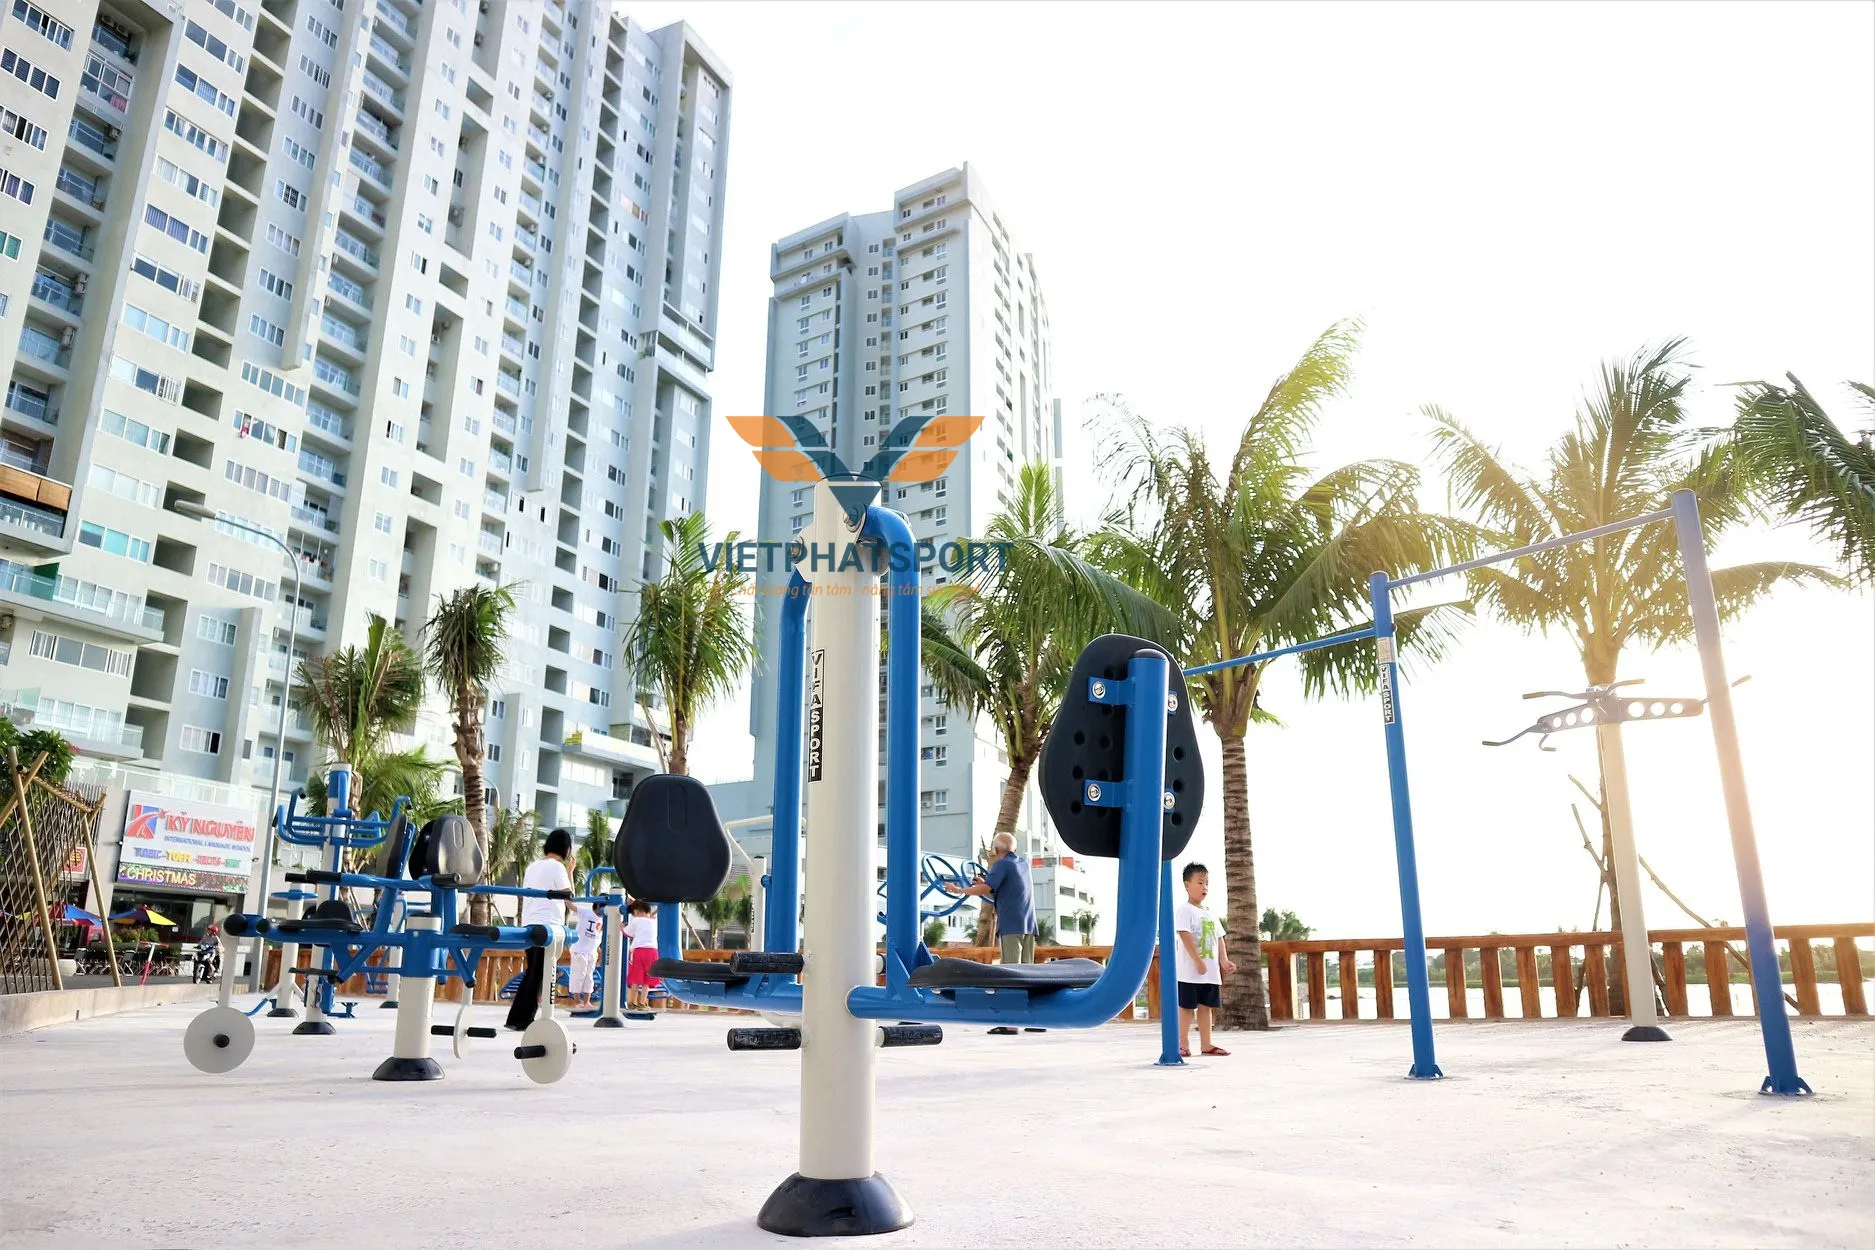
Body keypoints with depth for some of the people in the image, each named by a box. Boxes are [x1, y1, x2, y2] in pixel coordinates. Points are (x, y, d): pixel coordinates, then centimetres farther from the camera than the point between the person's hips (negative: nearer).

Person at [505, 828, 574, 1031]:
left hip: (529, 924, 8)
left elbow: (525, 894, 18)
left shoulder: (532, 866, 16)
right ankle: (524, 1019, -2)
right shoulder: (557, 867, -7)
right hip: (548, 926, -8)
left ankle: (516, 1018, 14)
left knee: (531, 973, 14)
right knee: (540, 975, -2)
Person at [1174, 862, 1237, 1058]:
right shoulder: (1184, 910, -8)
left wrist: (1224, 960, 1)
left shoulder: (1210, 914, 17)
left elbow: (1219, 938, 16)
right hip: (1190, 970, -7)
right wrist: (1198, 961, -23)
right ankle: (1183, 1044, 3)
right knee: (1187, 1007, -2)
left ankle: (1206, 1045, 15)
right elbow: (1185, 936, -17)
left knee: (1206, 1006, 10)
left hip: (1211, 970, 8)